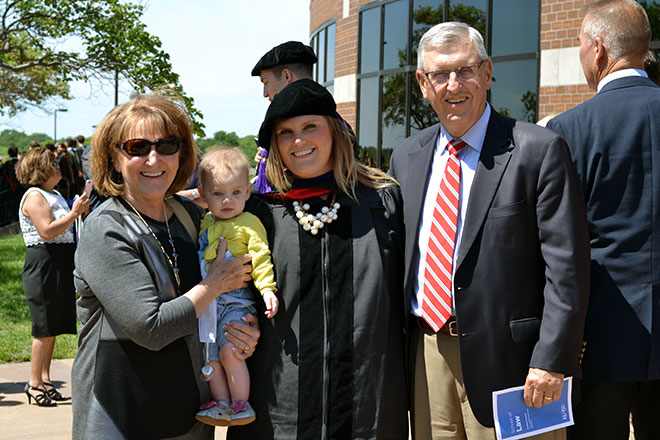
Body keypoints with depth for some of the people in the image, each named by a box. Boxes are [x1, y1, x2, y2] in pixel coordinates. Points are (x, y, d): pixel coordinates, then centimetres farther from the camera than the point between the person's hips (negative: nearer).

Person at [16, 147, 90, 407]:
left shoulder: (54, 196, 19)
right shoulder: (34, 196, -11)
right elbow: (47, 231, -22)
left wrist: (81, 212, 14)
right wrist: (74, 213, -20)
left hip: (59, 267, 10)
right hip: (44, 266, -9)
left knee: (53, 327, 11)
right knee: (45, 328, -7)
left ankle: (45, 379, 19)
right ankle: (34, 384, 1)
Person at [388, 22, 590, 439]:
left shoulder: (539, 150, -7)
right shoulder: (406, 156, 10)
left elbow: (567, 266, -10)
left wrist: (551, 359, -15)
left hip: (505, 356, -5)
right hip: (427, 351, 5)